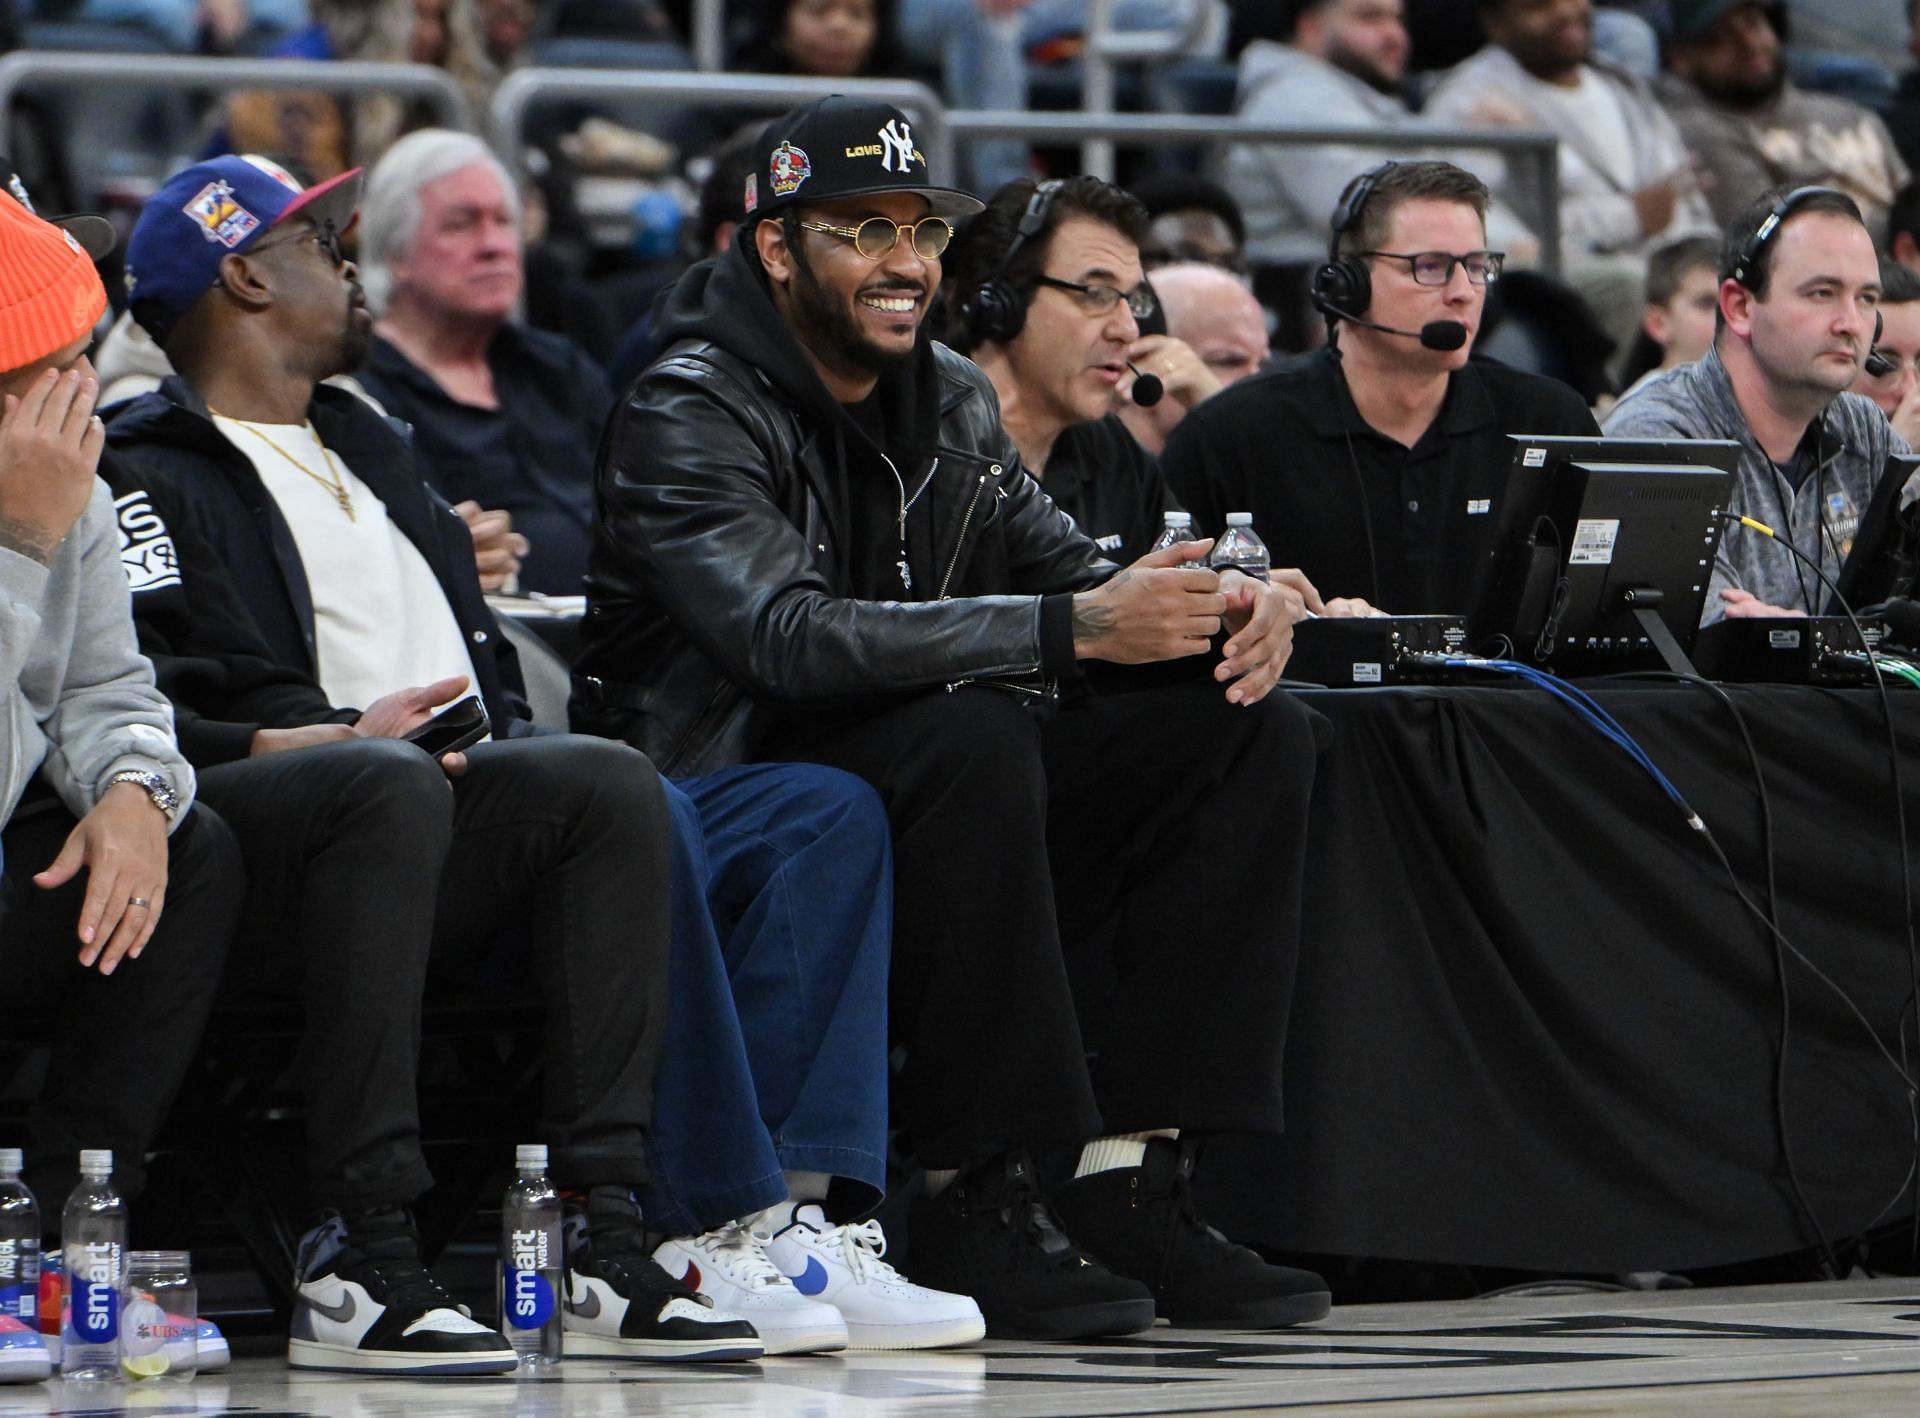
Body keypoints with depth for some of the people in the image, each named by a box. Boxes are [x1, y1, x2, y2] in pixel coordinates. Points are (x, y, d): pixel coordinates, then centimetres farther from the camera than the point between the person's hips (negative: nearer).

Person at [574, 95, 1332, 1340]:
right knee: (972, 733, -36)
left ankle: (1133, 1181, -16)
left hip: (935, 787, 8)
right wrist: (1070, 628, -35)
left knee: (1252, 728, -7)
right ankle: (977, 1201, -30)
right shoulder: (691, 411, -12)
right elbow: (788, 634, -28)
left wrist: (1226, 605, -12)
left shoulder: (952, 402, 13)